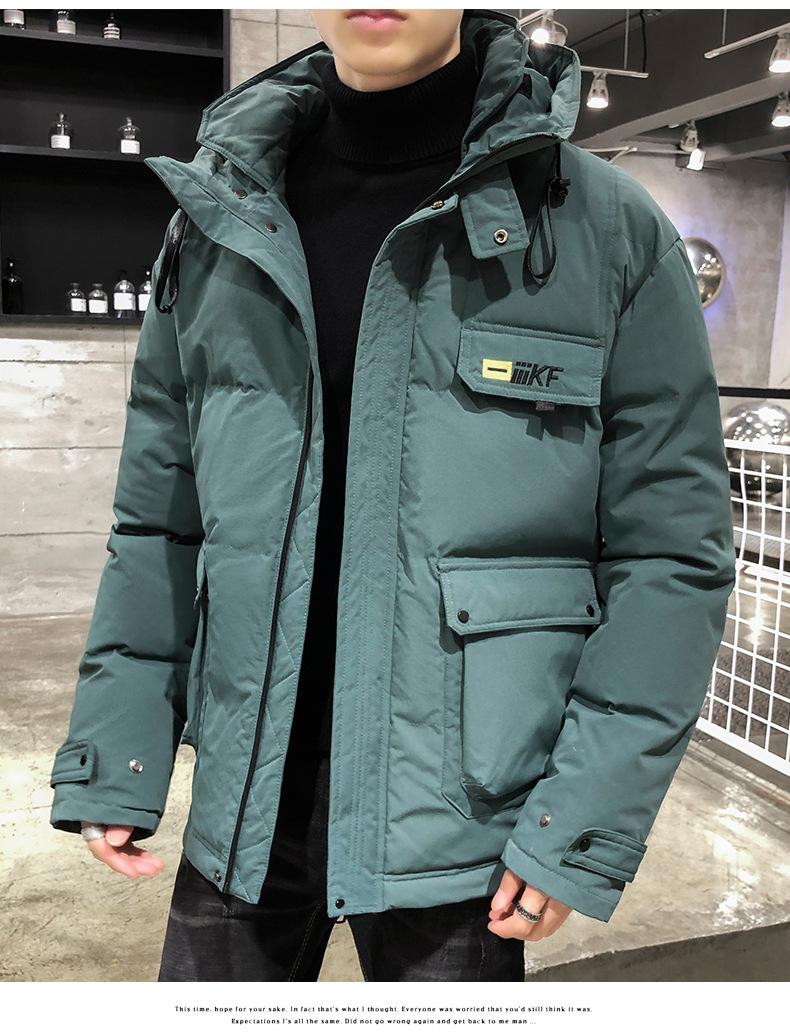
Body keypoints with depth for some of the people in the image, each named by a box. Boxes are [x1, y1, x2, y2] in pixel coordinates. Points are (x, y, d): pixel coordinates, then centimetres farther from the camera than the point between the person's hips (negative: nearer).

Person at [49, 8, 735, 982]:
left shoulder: (607, 226, -7)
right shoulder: (219, 219, 3)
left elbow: (673, 552, -7)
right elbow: (159, 518, 6)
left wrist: (588, 821, -11)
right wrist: (110, 760, 3)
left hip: (460, 818, -2)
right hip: (245, 804, 3)